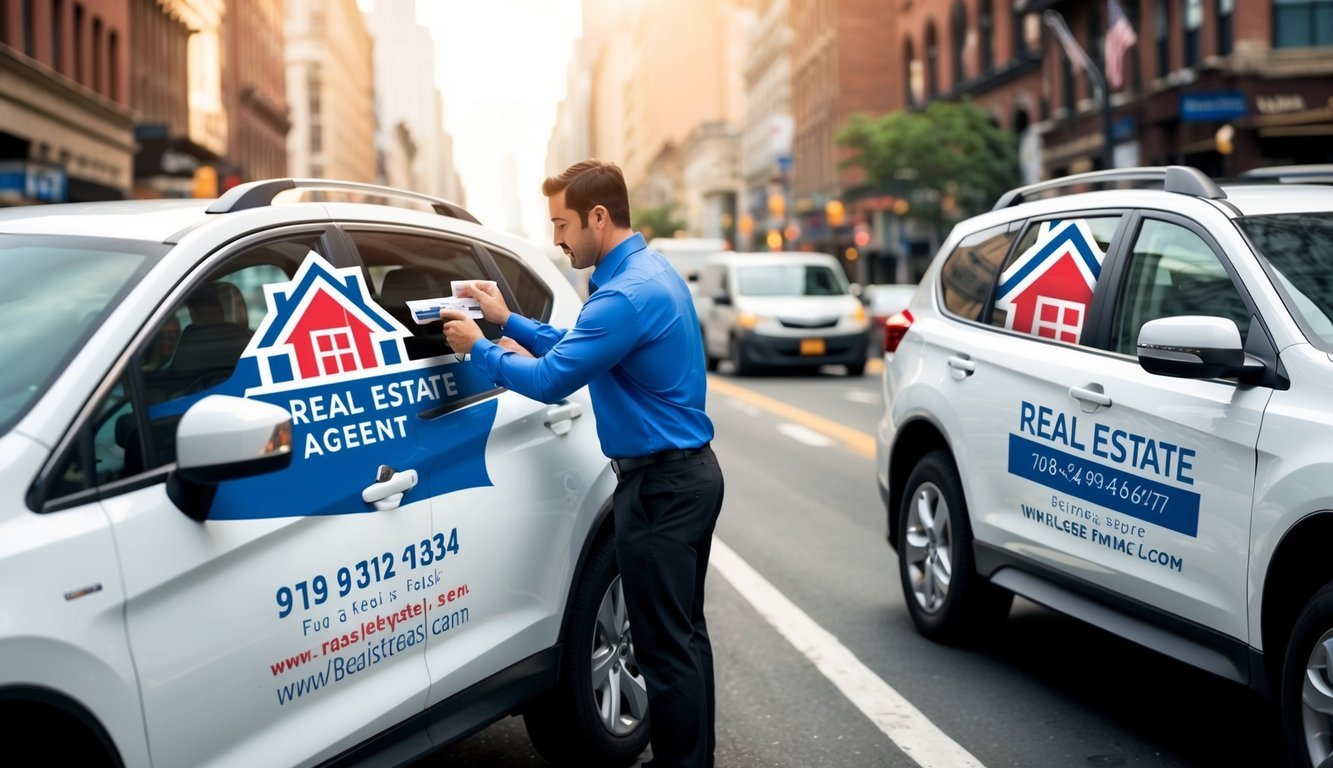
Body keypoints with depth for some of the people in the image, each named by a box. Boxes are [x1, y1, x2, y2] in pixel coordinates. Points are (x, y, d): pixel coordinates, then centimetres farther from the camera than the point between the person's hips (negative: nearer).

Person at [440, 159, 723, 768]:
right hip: (690, 473, 11)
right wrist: (509, 321, 19)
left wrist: (477, 348, -4)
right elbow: (580, 350, 22)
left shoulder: (627, 293, -22)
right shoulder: (650, 271, 11)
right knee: (683, 632, 18)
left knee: (665, 645, -2)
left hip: (660, 486, -11)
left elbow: (551, 381, -19)